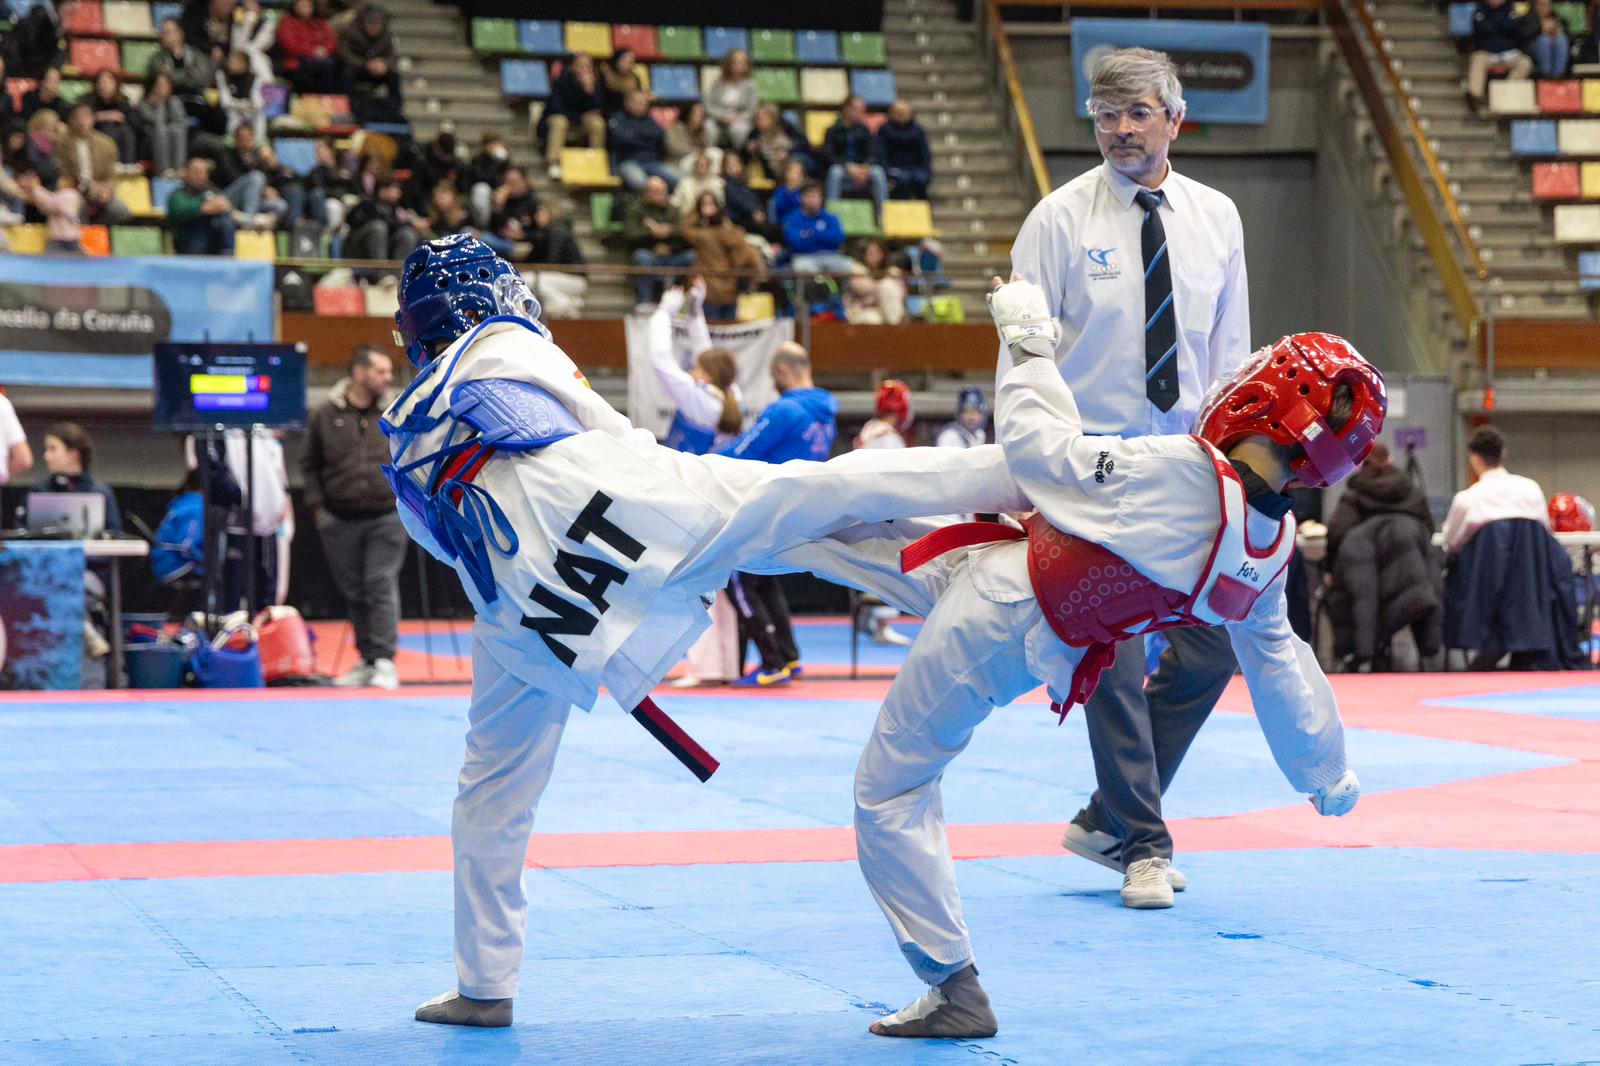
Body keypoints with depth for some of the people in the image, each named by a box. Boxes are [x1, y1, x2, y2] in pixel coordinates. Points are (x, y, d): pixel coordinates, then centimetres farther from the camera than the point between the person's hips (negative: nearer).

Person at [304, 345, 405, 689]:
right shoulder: (326, 416, 2)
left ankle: (384, 661, -9)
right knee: (354, 593, 9)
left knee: (382, 587, -9)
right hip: (340, 520, 2)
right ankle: (366, 660, 19)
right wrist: (317, 506, 2)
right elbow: (310, 464, 10)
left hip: (386, 518, -1)